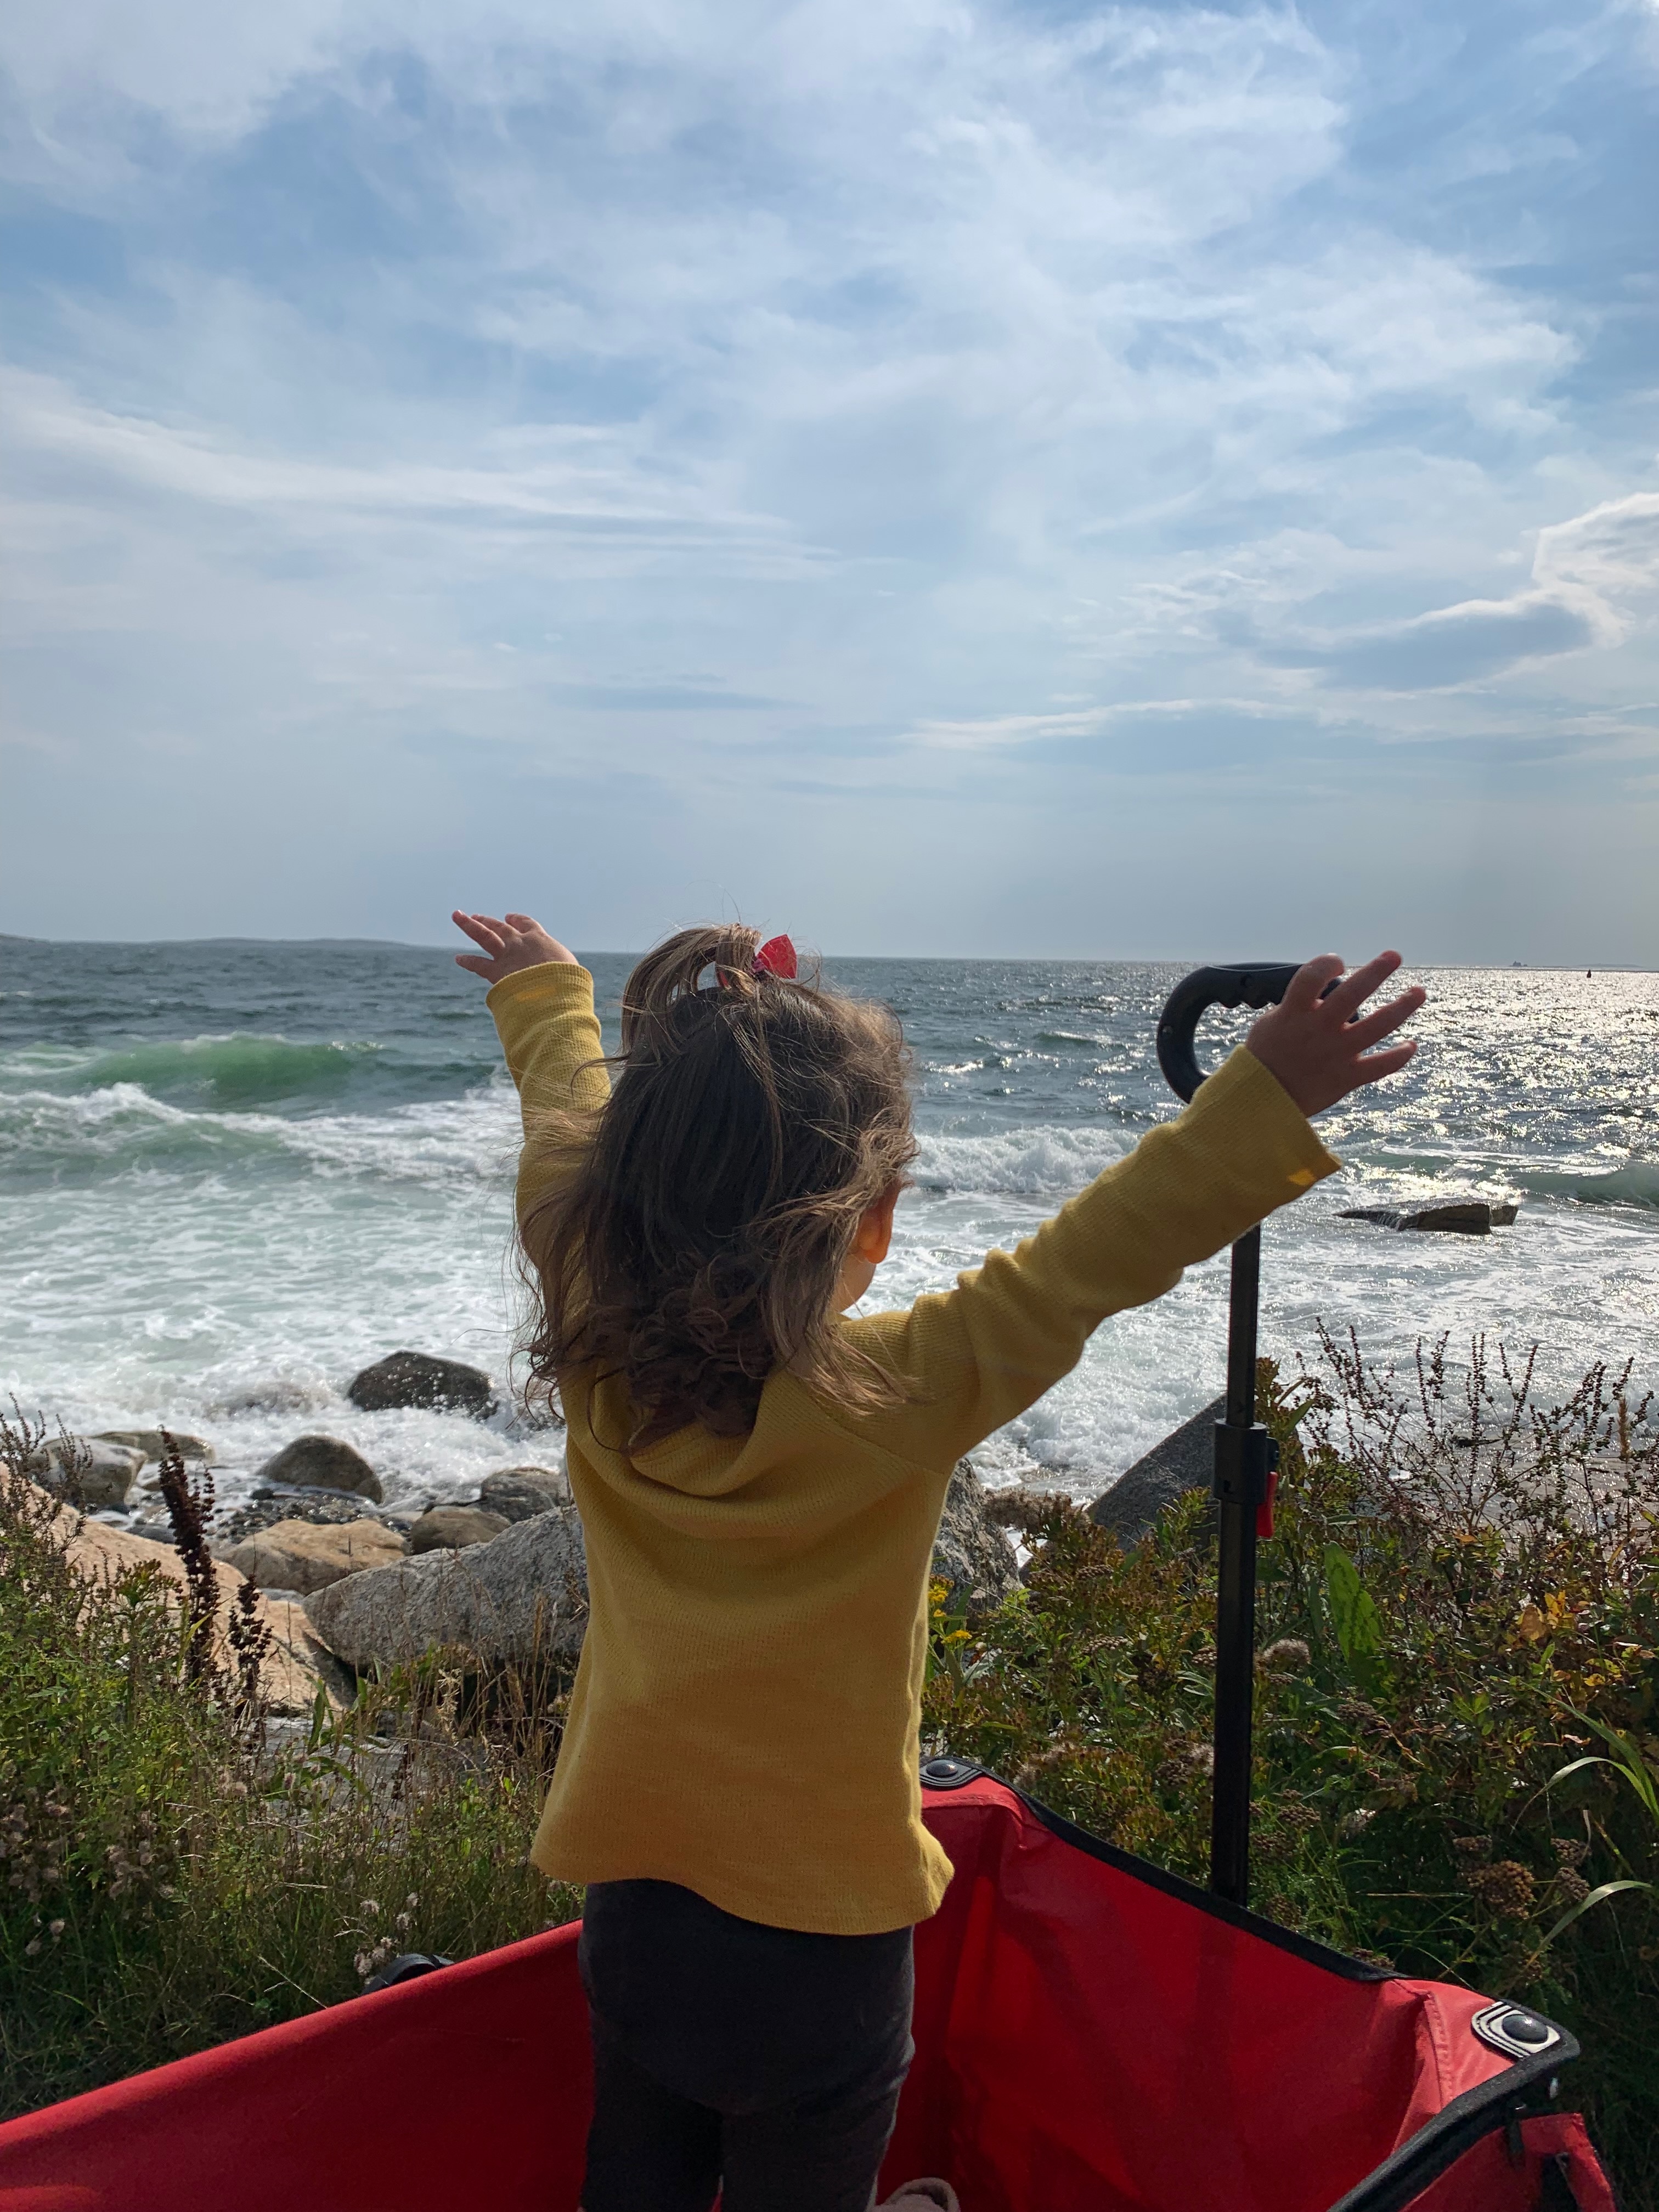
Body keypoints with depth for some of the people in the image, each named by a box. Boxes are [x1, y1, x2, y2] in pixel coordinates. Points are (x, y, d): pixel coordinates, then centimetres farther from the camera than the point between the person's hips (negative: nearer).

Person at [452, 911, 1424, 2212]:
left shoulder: (598, 1365, -15)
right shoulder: (896, 1396, -28)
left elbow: (569, 1133, 0)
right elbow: (1088, 1264, -25)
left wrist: (547, 994, 16)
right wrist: (1270, 1092, -23)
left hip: (633, 1898, 4)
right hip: (817, 1939, -4)